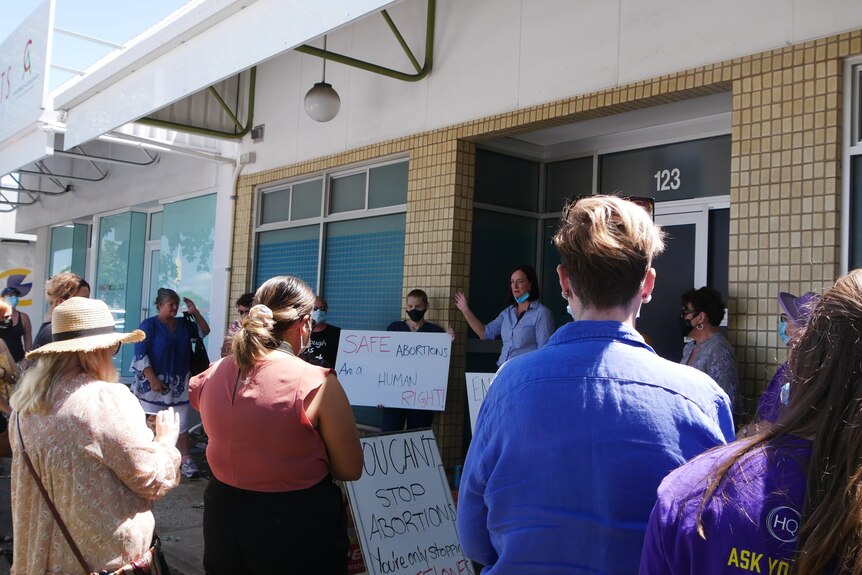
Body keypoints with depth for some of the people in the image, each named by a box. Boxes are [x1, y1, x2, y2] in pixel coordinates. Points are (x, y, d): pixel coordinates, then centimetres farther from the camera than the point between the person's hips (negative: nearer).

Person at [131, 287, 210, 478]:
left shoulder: (183, 324, 9)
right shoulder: (149, 325, -8)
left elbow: (204, 331, 20)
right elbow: (140, 355, -13)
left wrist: (195, 312, 5)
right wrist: (153, 380, -20)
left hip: (179, 384, 5)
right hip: (155, 383, -5)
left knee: (182, 425, 5)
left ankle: (186, 461, 8)